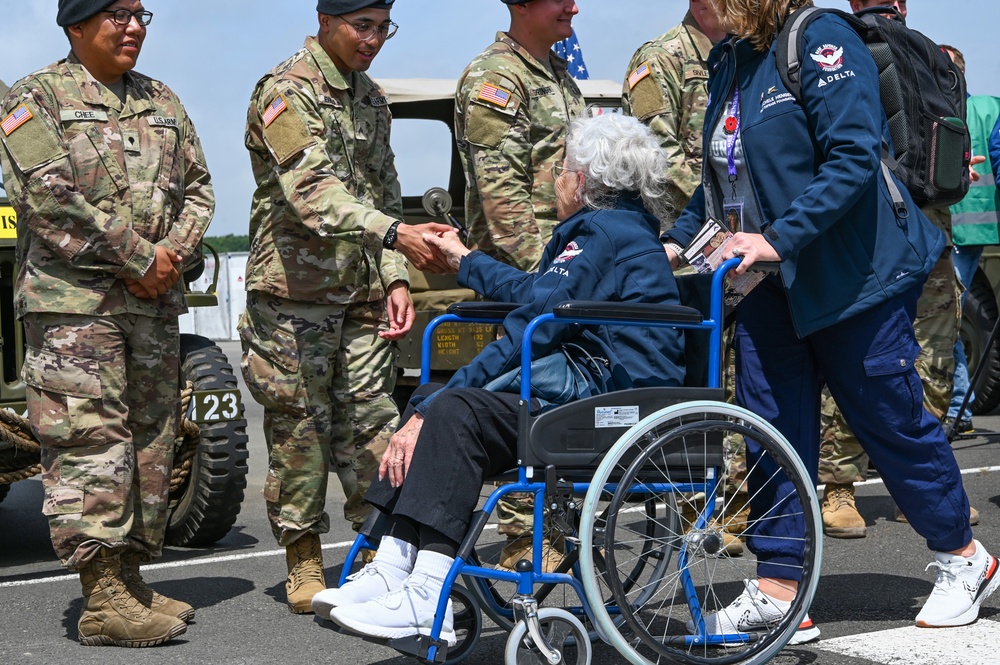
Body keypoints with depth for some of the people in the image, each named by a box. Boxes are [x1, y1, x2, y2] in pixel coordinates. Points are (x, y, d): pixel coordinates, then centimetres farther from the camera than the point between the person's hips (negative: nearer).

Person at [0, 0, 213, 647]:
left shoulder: (162, 103, 18)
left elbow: (197, 187, 16)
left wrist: (173, 254, -4)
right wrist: (137, 258, -15)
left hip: (155, 303, 7)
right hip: (73, 302, -7)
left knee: (151, 440, 8)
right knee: (90, 442, -10)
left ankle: (130, 580, 17)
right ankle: (103, 601, -9)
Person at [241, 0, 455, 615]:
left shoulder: (372, 99, 14)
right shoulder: (287, 92, -11)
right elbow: (313, 190, -26)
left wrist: (396, 279, 5)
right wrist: (394, 234, -39)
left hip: (363, 292, 6)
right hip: (296, 289, -6)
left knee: (373, 419, 5)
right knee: (300, 425, 1)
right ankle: (304, 561, 11)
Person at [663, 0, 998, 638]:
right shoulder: (732, 60, 9)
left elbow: (853, 158, -24)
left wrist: (779, 238, -29)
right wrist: (679, 239, 3)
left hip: (852, 270, -7)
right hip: (769, 280, 7)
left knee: (892, 417, 5)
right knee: (772, 428, 4)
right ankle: (777, 586, 11)